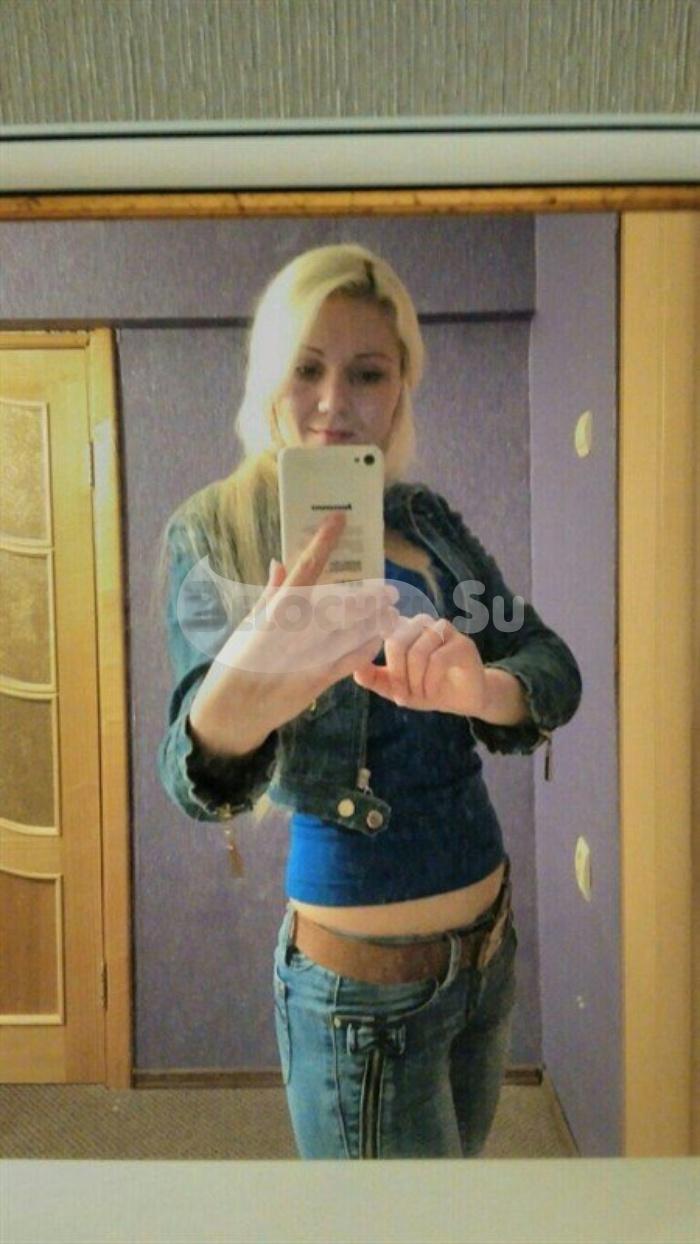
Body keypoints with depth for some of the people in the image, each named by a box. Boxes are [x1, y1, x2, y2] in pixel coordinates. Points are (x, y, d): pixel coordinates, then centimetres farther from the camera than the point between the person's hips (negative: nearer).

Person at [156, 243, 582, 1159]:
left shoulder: (426, 517, 2)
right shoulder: (213, 534, -11)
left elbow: (553, 668, -5)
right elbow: (203, 783, -22)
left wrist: (481, 688, -29)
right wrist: (235, 700, -46)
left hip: (491, 937, 5)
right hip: (365, 979, -5)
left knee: (461, 1147, 24)